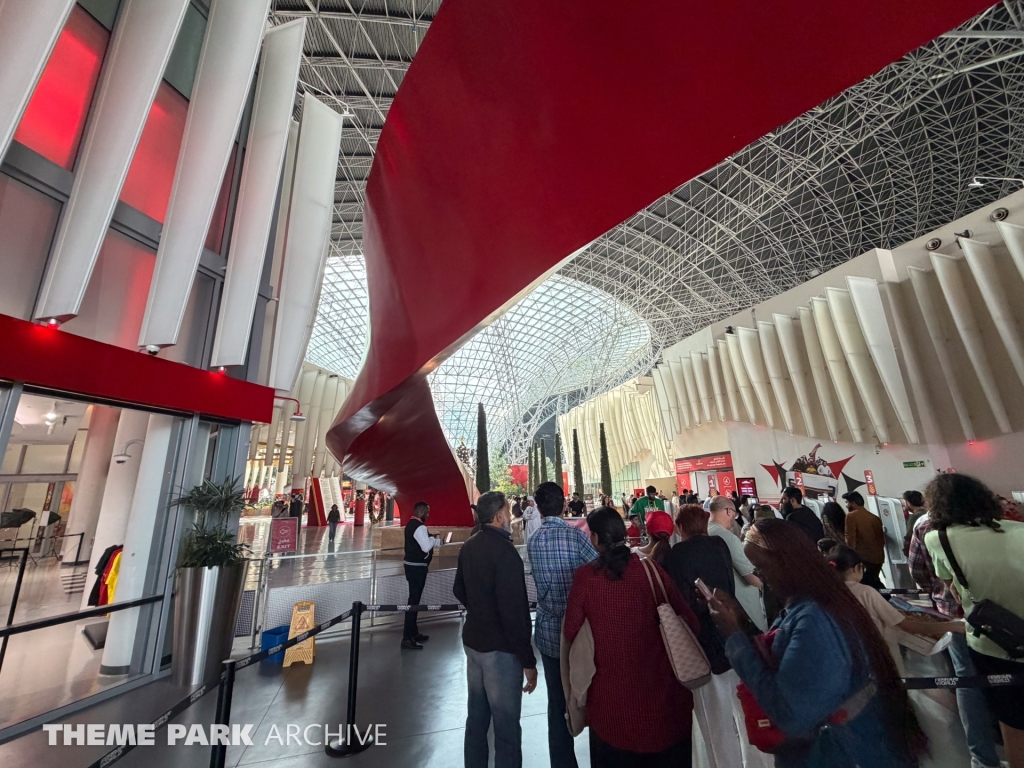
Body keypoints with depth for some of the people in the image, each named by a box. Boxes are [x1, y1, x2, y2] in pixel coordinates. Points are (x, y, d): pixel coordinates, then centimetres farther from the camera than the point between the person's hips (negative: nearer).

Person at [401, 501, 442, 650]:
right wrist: (435, 540, -7)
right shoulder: (420, 527, -21)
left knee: (414, 598, 18)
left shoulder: (411, 524, 11)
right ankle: (407, 638, 4)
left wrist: (433, 540, 9)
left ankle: (413, 633, 29)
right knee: (414, 600, -3)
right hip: (417, 567, -10)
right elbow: (426, 547, -25)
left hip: (412, 565, 10)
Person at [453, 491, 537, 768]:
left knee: (477, 717, 22)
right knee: (507, 727, 8)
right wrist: (528, 660, -16)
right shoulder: (504, 551, -25)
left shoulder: (469, 546, 1)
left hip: (473, 640, 8)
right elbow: (513, 612, -25)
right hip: (500, 648, -8)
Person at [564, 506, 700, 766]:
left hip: (611, 691, -1)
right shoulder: (651, 569, -14)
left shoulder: (585, 576, -17)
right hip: (658, 683, 1)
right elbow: (690, 623, -7)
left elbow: (571, 632, -9)